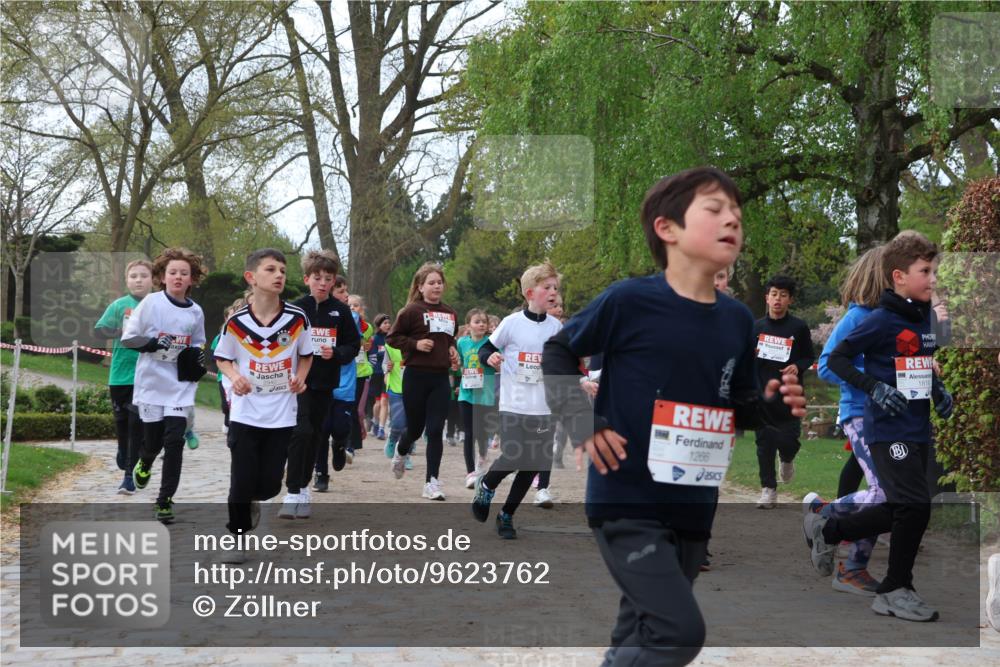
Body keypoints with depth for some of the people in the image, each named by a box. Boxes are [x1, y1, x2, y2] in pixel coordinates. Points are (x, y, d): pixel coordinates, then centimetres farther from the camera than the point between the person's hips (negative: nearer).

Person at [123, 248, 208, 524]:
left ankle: (165, 501, 1)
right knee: (153, 442, 6)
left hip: (181, 387, 1)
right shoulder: (151, 302, -5)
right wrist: (153, 343, -20)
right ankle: (144, 463, 43)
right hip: (151, 384, -1)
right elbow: (127, 337, -3)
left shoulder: (195, 312, 4)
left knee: (174, 441, -9)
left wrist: (197, 357, -2)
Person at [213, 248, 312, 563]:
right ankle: (237, 538, 15)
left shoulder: (297, 318, -7)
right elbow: (222, 358, 5)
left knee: (269, 484, 5)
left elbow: (306, 355, 10)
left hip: (282, 414, 1)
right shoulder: (237, 322, -9)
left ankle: (249, 501, 39)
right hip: (245, 413, -1)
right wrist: (235, 377, -15)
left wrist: (300, 378, -9)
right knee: (242, 480, -2)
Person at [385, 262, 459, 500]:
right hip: (416, 376, -3)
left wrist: (452, 350, 7)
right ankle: (401, 451, 45)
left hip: (441, 378, 4)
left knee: (436, 431, -4)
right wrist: (415, 344, -17)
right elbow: (392, 337, -5)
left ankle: (432, 482, 1)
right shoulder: (412, 311, -7)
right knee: (415, 429, 10)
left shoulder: (450, 313, 10)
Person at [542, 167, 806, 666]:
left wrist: (774, 403, -7)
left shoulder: (737, 320, 3)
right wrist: (584, 425, -10)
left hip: (694, 508, 7)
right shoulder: (630, 301, -13)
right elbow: (558, 353, -1)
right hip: (626, 501, -6)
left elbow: (739, 407, 14)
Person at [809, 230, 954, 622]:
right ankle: (895, 591, 4)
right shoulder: (882, 321, -14)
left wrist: (937, 389, 8)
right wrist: (874, 387, -23)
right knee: (916, 506, -13)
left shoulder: (925, 317, 9)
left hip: (917, 430, 8)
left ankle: (826, 530, 35)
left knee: (901, 513, 14)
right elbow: (836, 359, -12)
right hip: (889, 431, -8)